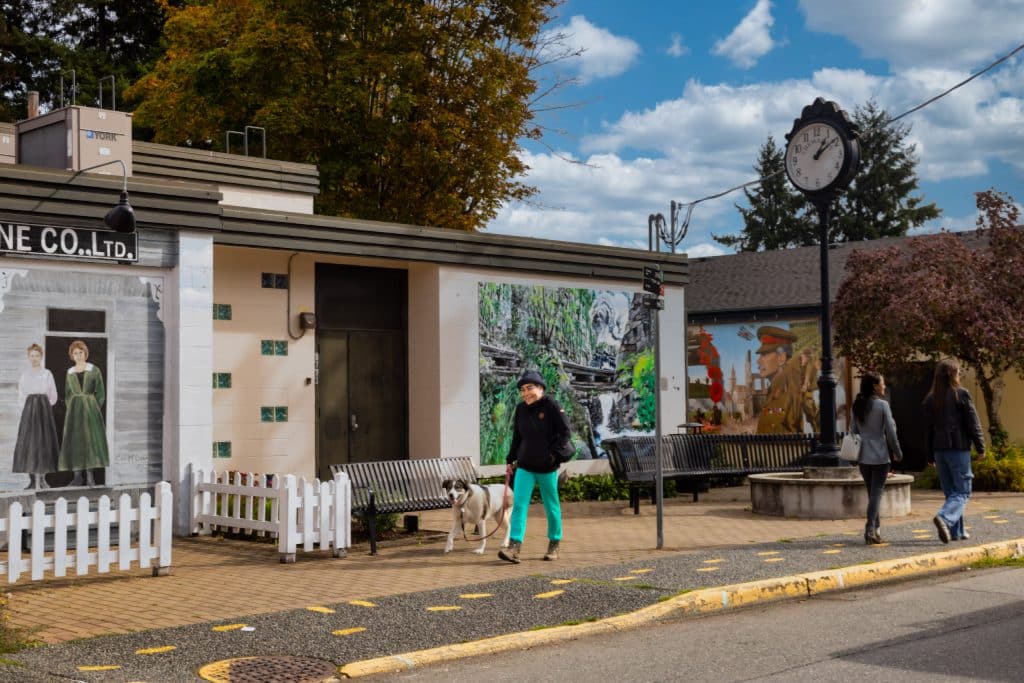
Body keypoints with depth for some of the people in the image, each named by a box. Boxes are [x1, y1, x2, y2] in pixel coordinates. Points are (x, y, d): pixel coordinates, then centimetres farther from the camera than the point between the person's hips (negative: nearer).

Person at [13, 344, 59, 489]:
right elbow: (21, 397, 13)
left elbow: (53, 397, 7)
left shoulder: (47, 374, 5)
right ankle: (33, 480, -2)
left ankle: (41, 479, -1)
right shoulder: (24, 375, 10)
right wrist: (28, 409, 3)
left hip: (44, 410, -1)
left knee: (43, 442, -5)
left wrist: (43, 407, 4)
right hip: (29, 410, 2)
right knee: (28, 443, -5)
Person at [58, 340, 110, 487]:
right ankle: (78, 476, 0)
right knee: (75, 440, -2)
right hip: (74, 409, 3)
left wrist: (93, 409, -7)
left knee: (90, 439, -7)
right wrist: (71, 408, 4)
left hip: (90, 408, -3)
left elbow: (100, 393, 1)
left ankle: (89, 475, -4)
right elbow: (67, 394, 17)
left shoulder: (94, 370, 3)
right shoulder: (70, 372, 12)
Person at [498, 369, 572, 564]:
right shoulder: (520, 409, 6)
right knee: (519, 504, -8)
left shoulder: (551, 405, -9)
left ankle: (554, 543, 26)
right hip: (525, 466, 4)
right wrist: (511, 459, 10)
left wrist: (555, 453, -15)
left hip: (547, 467, -4)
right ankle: (514, 546, -14)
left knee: (551, 506, 9)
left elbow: (565, 431, -9)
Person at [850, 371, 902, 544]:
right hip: (880, 455, -5)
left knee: (872, 492, 15)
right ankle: (870, 527, -16)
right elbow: (890, 431, -9)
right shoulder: (882, 405, -11)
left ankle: (875, 529, 18)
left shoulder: (857, 406, 4)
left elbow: (853, 430, 8)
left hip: (863, 456, 5)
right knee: (876, 492, -3)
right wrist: (897, 452, 2)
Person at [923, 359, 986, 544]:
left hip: (939, 449, 5)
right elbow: (973, 423, -7)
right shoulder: (961, 394, -8)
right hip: (958, 448, -5)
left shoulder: (930, 398, 7)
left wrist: (932, 455, 16)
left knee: (950, 491, 14)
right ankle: (944, 518, -25)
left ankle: (957, 531, 15)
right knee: (962, 491, -1)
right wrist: (980, 447, 1)